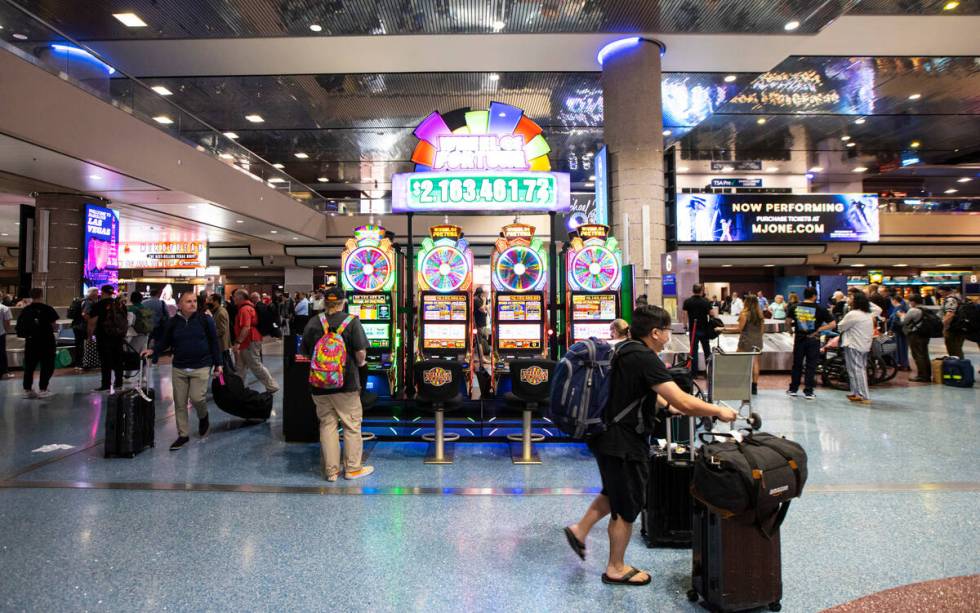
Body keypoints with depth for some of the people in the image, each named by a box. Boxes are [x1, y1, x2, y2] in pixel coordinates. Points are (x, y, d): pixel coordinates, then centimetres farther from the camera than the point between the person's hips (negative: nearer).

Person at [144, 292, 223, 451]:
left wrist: (218, 364, -1)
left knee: (197, 398, -14)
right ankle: (183, 435, 19)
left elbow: (214, 342, 0)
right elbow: (165, 342, 11)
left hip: (201, 367, -3)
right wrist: (153, 351, -9)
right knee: (179, 403, 6)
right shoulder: (173, 322, 2)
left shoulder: (205, 319, -4)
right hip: (178, 368, 3)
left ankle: (203, 417, 21)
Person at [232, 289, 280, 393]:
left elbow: (246, 328, -27)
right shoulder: (248, 307, 15)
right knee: (241, 367, 16)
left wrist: (237, 342, -27)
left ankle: (272, 387, 2)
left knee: (256, 366, -4)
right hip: (247, 343, 10)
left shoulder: (245, 309, -17)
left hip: (250, 343, -10)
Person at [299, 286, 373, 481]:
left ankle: (331, 470, 16)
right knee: (352, 426, 9)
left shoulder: (313, 323, 1)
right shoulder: (351, 321, -8)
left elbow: (305, 353, 6)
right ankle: (352, 468, 16)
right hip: (346, 384, -3)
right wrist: (360, 363, 7)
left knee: (327, 424, 11)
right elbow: (361, 351, -14)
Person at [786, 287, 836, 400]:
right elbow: (833, 324, -10)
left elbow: (788, 322, -4)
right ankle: (808, 391, 7)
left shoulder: (794, 307, -2)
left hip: (799, 338, 2)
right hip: (813, 340, -2)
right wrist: (819, 329, -6)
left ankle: (793, 389, 20)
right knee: (811, 366, 5)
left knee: (797, 364, 13)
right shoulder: (820, 309, -7)